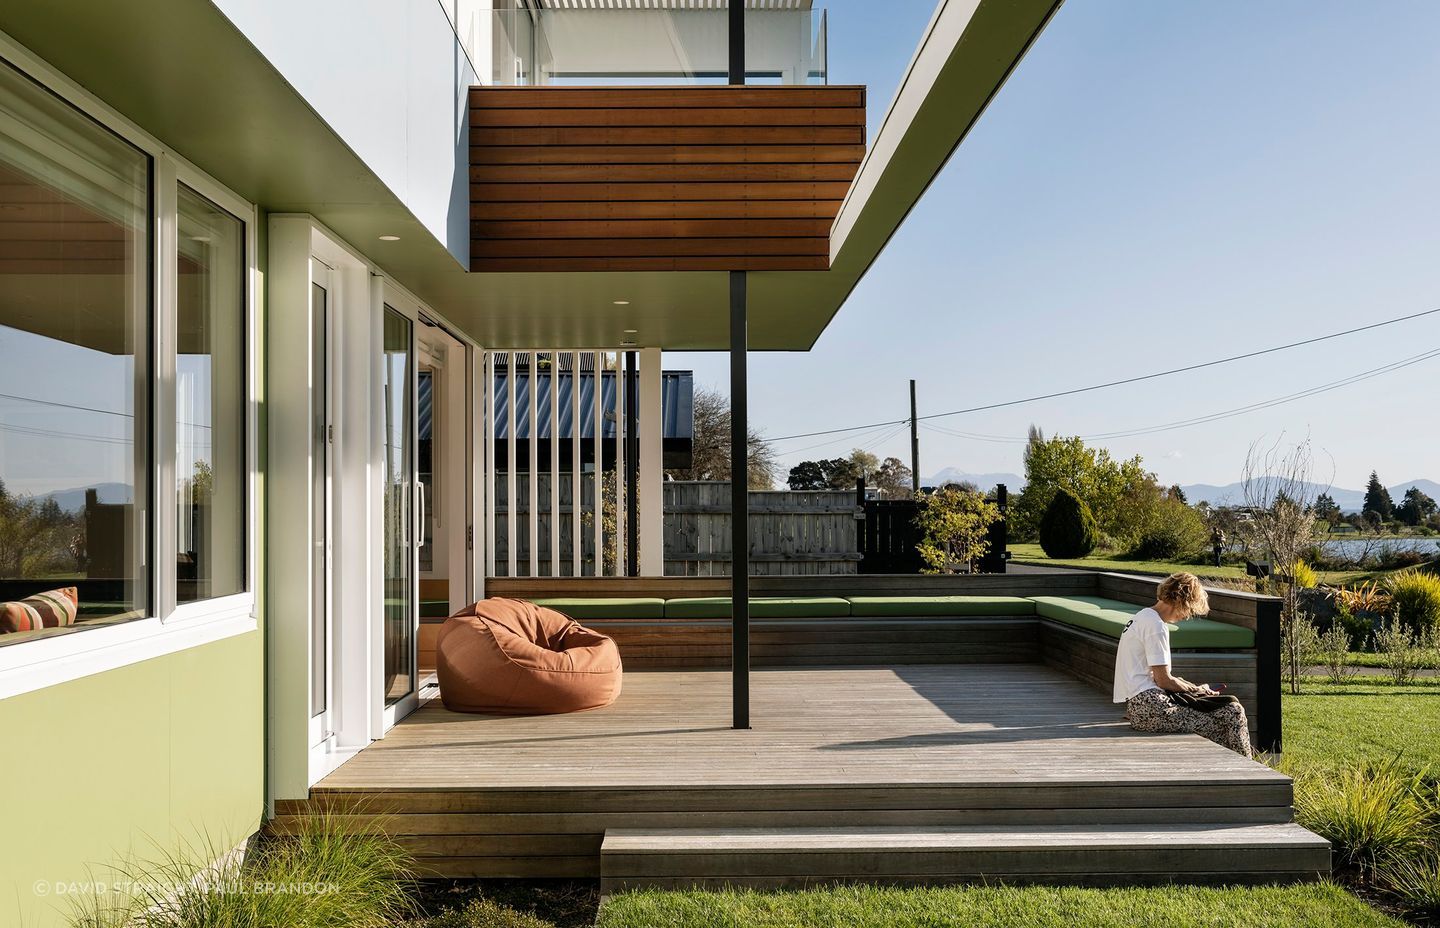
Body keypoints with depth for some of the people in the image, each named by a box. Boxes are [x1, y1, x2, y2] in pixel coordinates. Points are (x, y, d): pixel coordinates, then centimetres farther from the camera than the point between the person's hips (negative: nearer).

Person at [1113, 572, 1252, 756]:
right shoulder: (1156, 626, -13)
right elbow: (1164, 680, -13)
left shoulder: (1143, 616, 18)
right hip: (1148, 706, -10)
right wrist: (1196, 690, 3)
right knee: (1231, 714, -12)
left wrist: (1194, 687, 13)